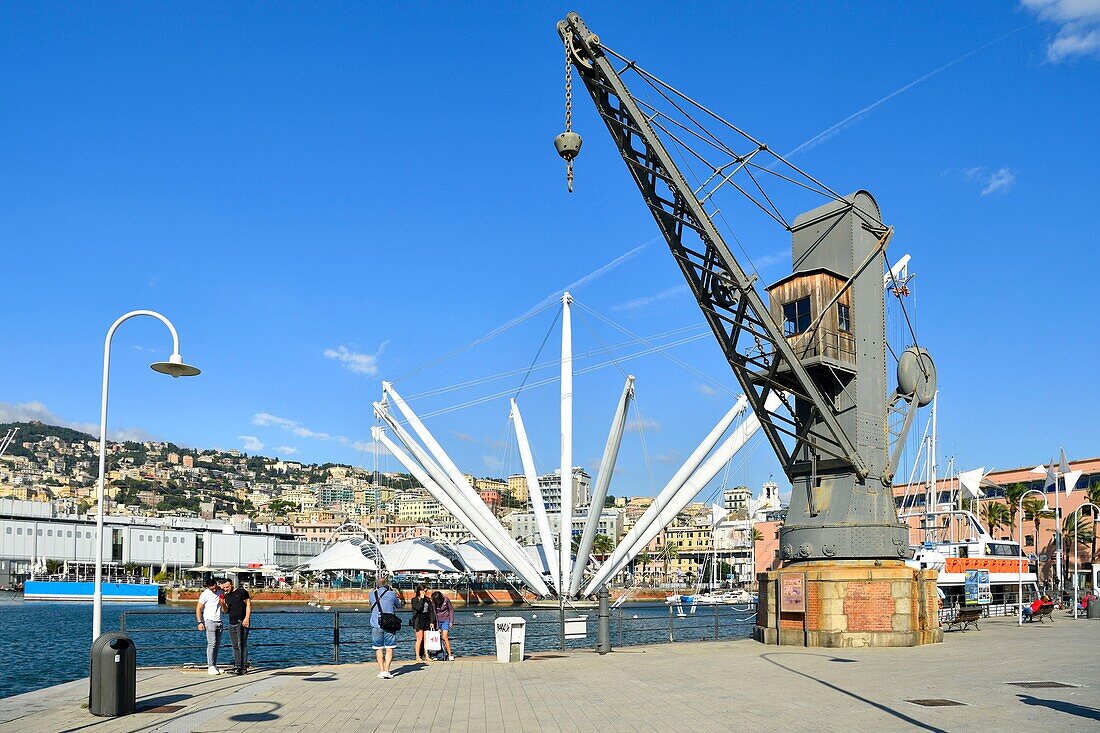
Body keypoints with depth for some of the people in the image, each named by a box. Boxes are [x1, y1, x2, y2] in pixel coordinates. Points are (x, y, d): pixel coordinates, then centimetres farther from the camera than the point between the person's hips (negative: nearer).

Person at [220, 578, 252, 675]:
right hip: (232, 623, 7)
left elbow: (248, 604, -5)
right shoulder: (226, 596, 15)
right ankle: (237, 666, 10)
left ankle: (243, 666, -10)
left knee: (242, 645, -10)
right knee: (235, 646, 7)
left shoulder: (241, 592, -2)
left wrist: (247, 618, -14)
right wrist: (223, 604, -5)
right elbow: (226, 612, 15)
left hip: (242, 622, -7)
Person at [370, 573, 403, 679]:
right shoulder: (392, 594, -3)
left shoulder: (372, 594, 2)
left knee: (379, 648, 8)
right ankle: (387, 671, -6)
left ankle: (381, 671, 5)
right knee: (389, 648, 2)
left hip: (376, 625, 2)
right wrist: (400, 601, 34)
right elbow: (398, 606, 13)